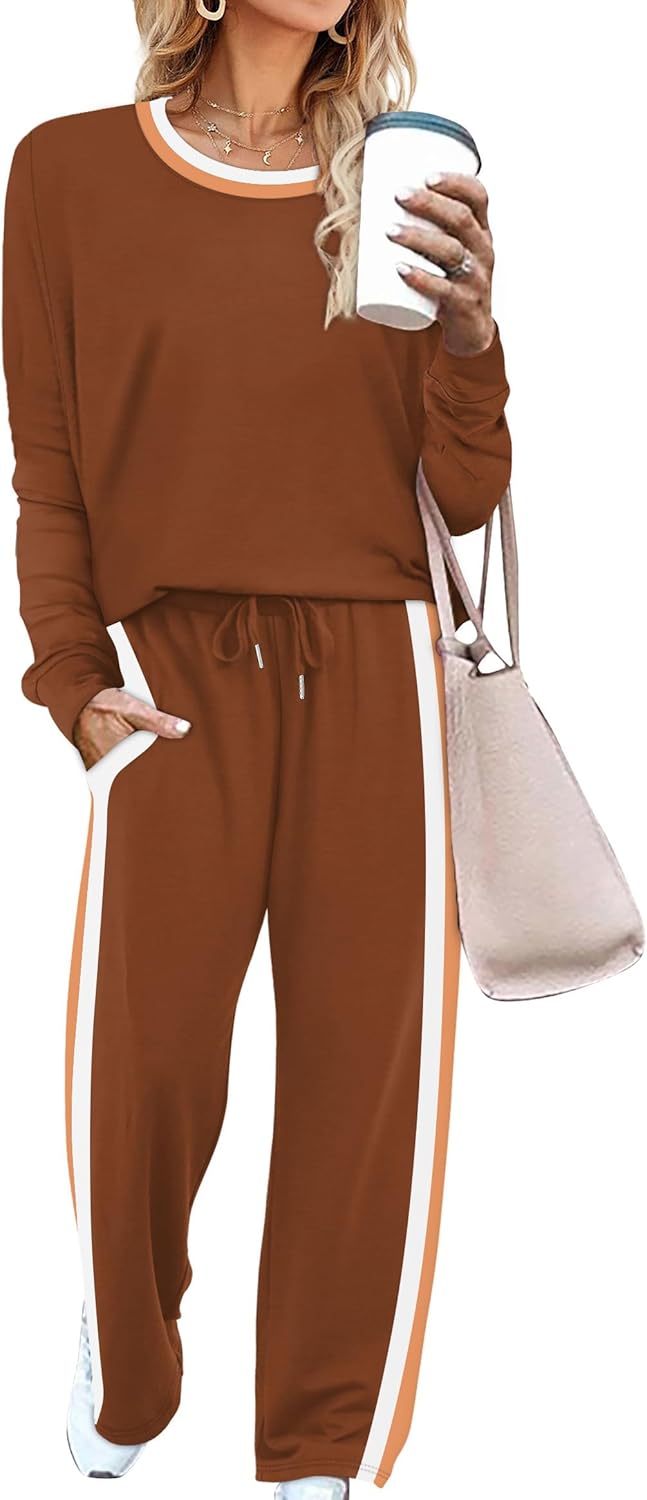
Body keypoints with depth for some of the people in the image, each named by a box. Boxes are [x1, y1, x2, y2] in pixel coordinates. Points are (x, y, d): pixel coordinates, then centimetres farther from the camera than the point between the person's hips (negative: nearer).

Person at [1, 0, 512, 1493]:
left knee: (366, 1066, 1)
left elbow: (463, 497, 5)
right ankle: (123, 1370, 24)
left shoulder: (399, 193, 7)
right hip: (177, 678, -1)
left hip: (370, 672, 2)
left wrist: (467, 331, -12)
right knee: (143, 1062, -6)